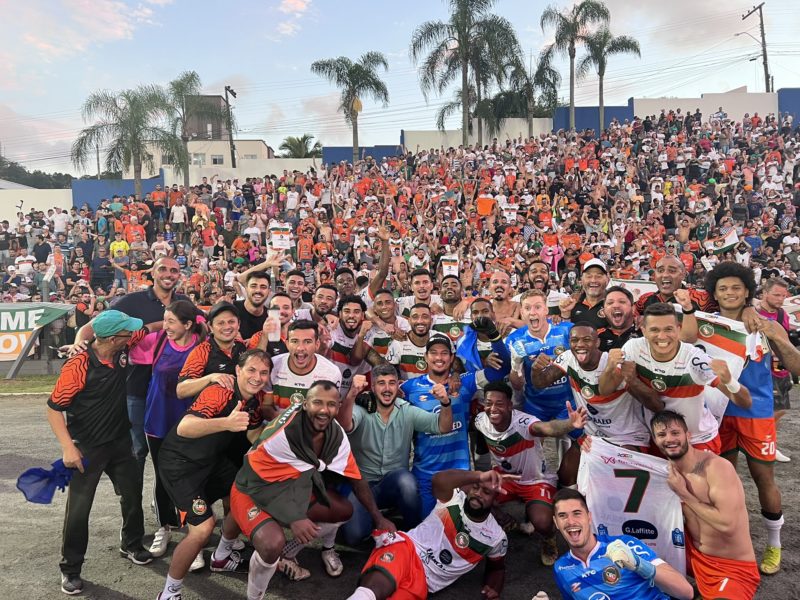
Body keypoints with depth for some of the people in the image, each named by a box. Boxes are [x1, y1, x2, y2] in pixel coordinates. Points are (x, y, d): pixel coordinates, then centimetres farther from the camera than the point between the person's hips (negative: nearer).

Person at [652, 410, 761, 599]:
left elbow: (727, 525, -30)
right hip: (694, 556, 8)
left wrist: (684, 494, -22)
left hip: (733, 569, -8)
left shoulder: (718, 467, -22)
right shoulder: (671, 471, -1)